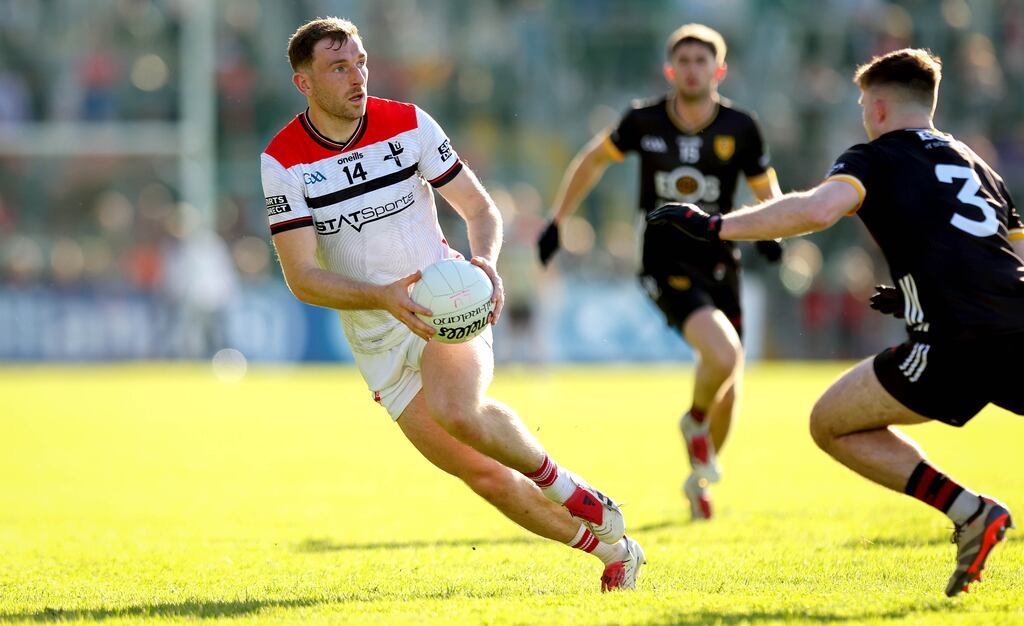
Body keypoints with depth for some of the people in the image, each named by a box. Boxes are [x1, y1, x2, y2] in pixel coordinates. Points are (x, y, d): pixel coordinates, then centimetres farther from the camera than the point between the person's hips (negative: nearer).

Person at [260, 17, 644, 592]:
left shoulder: (407, 124, -7)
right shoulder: (283, 162, -10)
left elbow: (481, 208, 0)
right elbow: (302, 277, -13)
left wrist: (485, 261, -23)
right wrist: (383, 296, -30)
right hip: (377, 339, 1)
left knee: (456, 410, -34)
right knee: (483, 474, -1)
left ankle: (570, 491, -9)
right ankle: (611, 548, 18)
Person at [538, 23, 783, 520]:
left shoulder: (740, 129, -5)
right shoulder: (644, 121, -7)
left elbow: (767, 191, 8)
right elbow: (594, 159, 11)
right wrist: (557, 220, 12)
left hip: (720, 264, 3)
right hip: (667, 268, -3)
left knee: (728, 387, 10)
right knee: (724, 356, -27)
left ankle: (700, 478, 36)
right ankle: (695, 421, 6)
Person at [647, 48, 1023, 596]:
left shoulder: (876, 159, 10)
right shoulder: (976, 166, 29)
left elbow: (819, 208, -11)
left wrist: (715, 226, -4)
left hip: (959, 342, -5)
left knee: (832, 424, 11)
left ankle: (970, 512, 0)